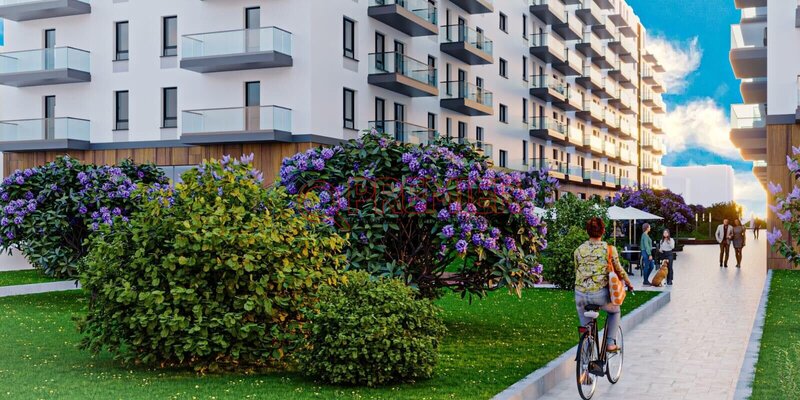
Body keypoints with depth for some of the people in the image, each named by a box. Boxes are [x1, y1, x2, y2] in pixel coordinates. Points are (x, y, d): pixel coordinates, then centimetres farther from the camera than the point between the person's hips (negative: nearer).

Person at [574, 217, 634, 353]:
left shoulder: (578, 250, 4)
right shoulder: (609, 249, -3)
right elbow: (619, 271, 8)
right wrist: (629, 283, 27)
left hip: (580, 294, 2)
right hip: (600, 294, -2)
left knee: (585, 324, 23)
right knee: (615, 311, 30)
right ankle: (611, 343, 22)